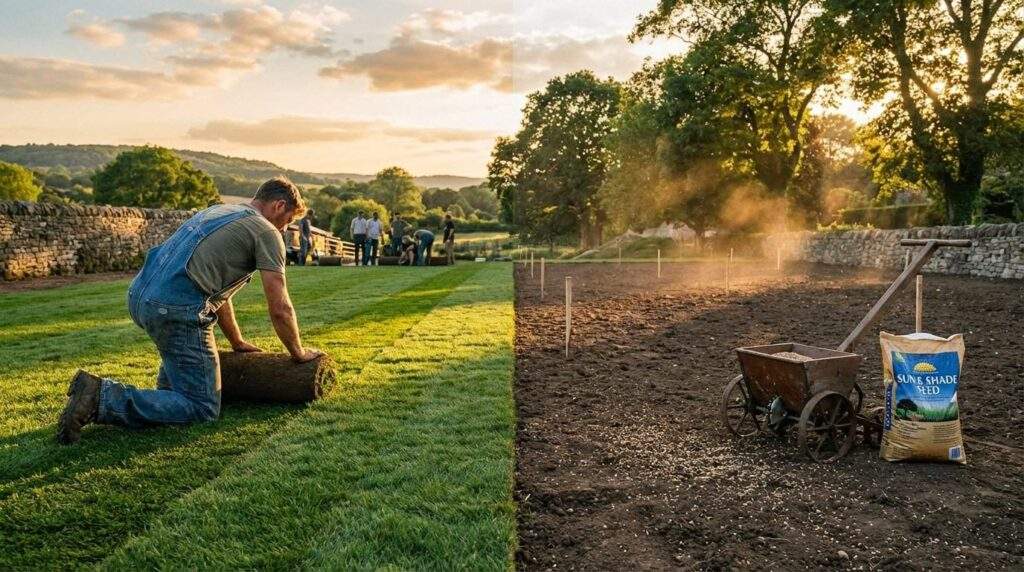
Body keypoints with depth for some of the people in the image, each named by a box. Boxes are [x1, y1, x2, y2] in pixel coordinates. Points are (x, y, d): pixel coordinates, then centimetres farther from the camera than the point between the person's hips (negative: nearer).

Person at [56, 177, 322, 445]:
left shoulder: (216, 211, 27)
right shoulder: (266, 231, 2)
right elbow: (279, 309, 0)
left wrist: (238, 342, 37)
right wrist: (299, 353, 16)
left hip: (138, 295, 9)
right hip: (176, 310, -9)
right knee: (202, 409, -1)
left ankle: (168, 389, 32)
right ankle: (102, 397, -14)